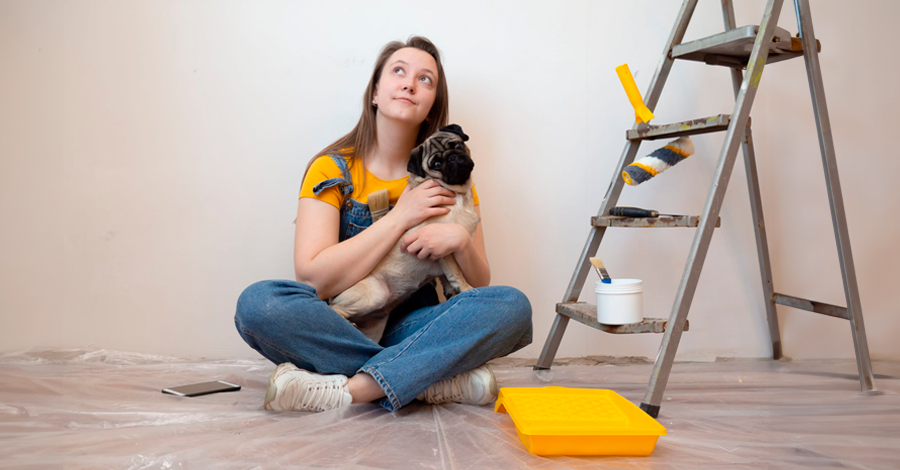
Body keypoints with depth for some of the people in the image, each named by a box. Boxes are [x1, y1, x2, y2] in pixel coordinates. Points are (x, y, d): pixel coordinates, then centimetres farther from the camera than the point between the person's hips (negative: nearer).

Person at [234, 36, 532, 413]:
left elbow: (480, 285, 6)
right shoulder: (332, 170, -2)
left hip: (410, 330, 2)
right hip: (339, 329, -1)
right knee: (258, 303, -31)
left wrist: (461, 241, -17)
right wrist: (400, 216, -17)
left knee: (512, 305, -23)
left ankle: (345, 389, -29)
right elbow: (313, 278, -15)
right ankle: (440, 380, -27)